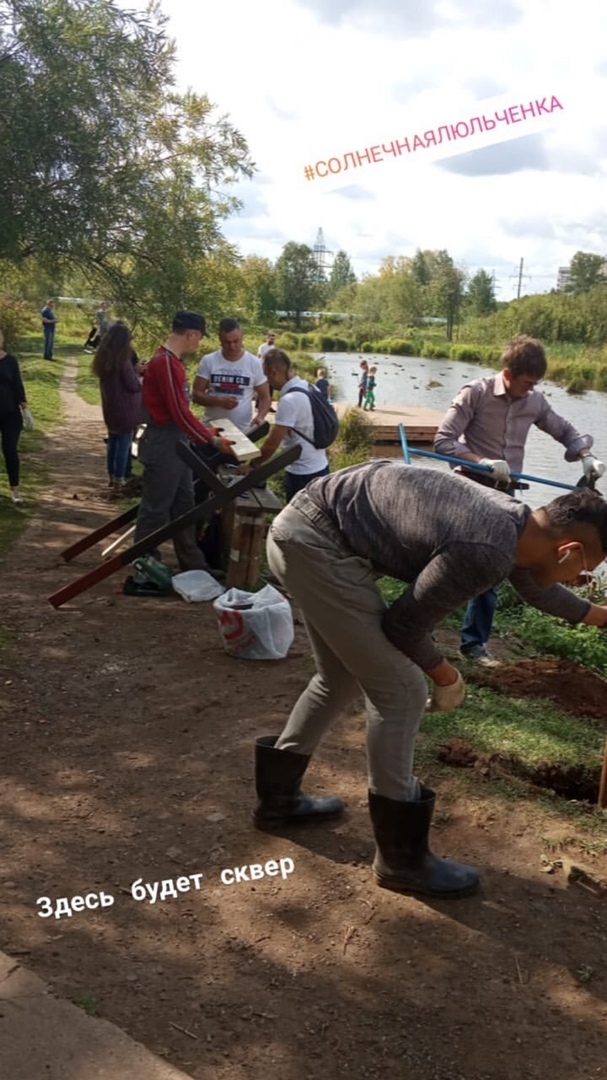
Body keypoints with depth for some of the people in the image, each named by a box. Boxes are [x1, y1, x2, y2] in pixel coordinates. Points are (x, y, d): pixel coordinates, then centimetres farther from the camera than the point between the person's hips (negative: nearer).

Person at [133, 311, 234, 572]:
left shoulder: (171, 361, 11)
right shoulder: (165, 362, -21)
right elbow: (180, 412, -23)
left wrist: (204, 431, 15)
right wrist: (212, 440, -17)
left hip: (177, 441, 10)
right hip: (163, 443, -10)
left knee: (184, 504, 17)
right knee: (155, 509, 1)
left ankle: (192, 564, 27)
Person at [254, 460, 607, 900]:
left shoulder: (513, 518, 5)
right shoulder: (485, 553, -23)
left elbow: (534, 584, 28)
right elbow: (405, 625, -11)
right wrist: (447, 677, 6)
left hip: (308, 528, 10)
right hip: (316, 541, -10)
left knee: (340, 678, 23)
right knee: (400, 690, -3)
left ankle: (278, 797, 40)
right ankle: (401, 859, 12)